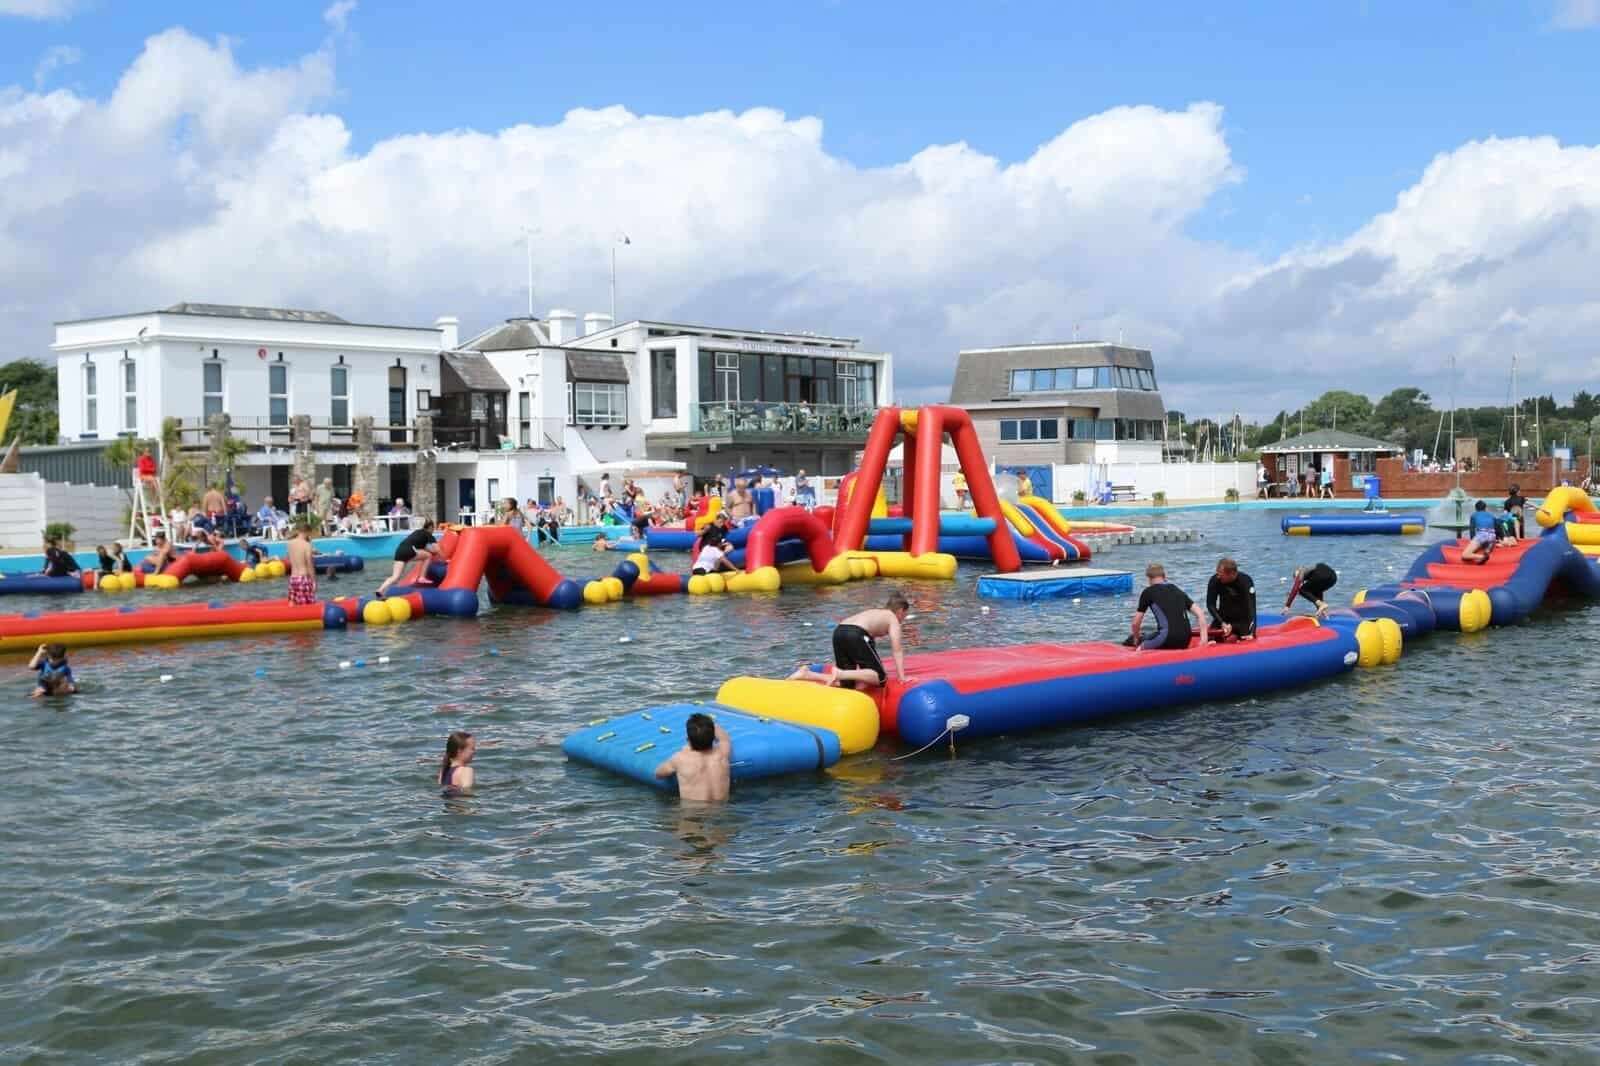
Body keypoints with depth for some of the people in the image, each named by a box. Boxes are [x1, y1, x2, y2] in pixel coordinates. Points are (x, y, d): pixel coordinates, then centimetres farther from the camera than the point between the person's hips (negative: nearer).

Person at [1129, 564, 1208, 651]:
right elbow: (1200, 614, 13)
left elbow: (1136, 623, 9)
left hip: (1167, 637, -6)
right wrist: (1203, 638, 9)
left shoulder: (1148, 592, 7)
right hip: (1184, 642, 6)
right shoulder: (1179, 591, 21)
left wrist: (1136, 638, 28)